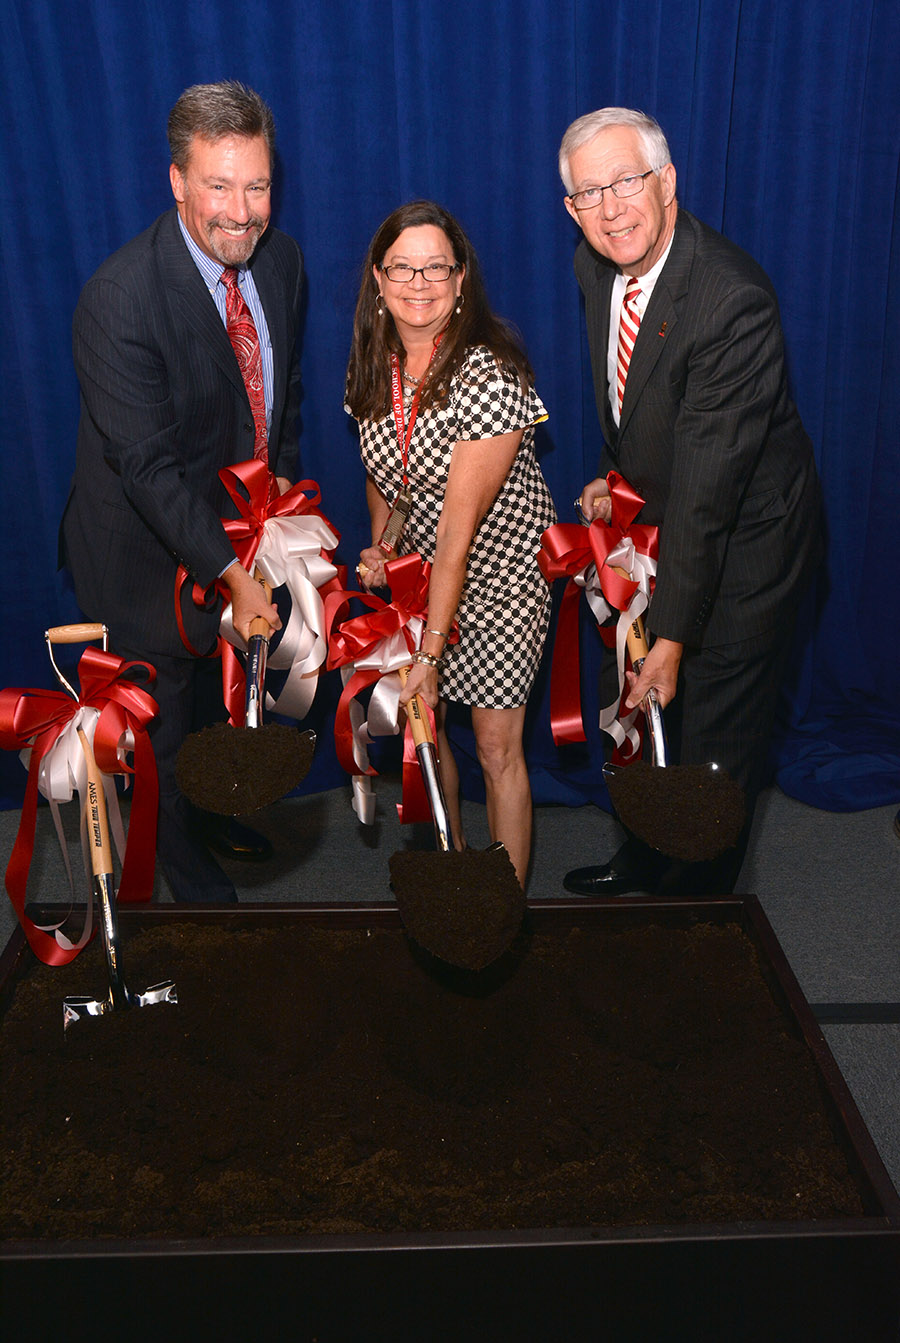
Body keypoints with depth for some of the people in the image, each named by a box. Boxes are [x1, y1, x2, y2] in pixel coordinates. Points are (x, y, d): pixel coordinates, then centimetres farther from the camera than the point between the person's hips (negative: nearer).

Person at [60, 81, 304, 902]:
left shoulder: (281, 259, -7)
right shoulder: (119, 296, -29)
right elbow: (146, 464, -29)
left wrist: (281, 480, 0)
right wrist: (232, 572, -30)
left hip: (239, 523, 6)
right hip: (150, 544, -6)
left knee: (221, 692, 27)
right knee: (167, 714, 14)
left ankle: (212, 811, 56)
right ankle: (185, 862, 41)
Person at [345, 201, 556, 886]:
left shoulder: (490, 376, -26)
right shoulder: (373, 362, -5)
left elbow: (460, 528, -28)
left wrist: (430, 654, -26)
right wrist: (379, 546, -3)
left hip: (499, 568, -6)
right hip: (417, 562, 6)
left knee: (497, 746, -2)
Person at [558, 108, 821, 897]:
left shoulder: (734, 301, -31)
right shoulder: (598, 265, -6)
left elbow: (708, 486, -32)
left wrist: (673, 636, -30)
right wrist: (617, 475, 7)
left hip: (745, 539, -8)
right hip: (665, 515, 8)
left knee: (715, 735, 5)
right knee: (650, 706, 23)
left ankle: (692, 900, 29)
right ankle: (646, 860, 47)